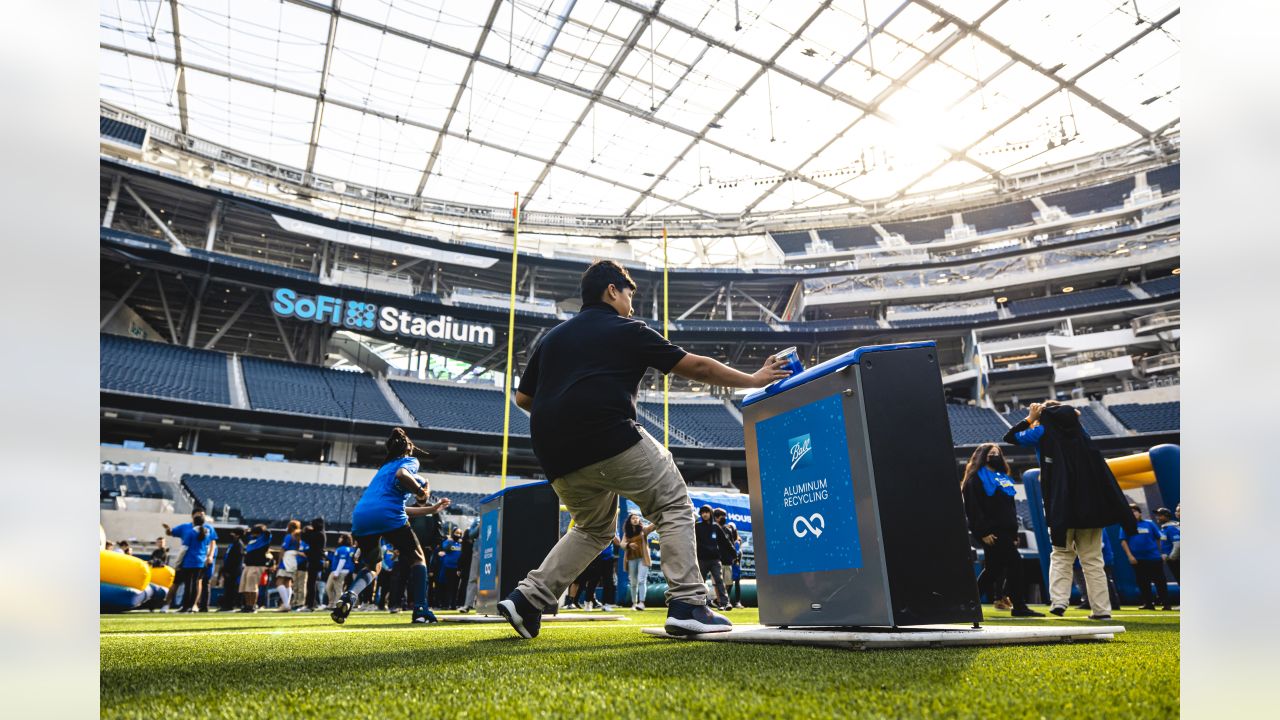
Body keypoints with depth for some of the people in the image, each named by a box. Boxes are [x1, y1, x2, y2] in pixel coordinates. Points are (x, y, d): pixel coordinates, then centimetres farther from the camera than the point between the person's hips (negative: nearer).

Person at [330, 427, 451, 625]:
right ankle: (420, 610, -1)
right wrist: (422, 491, -1)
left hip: (360, 517, 6)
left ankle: (349, 596, -1)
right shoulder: (409, 461, 13)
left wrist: (430, 509, 40)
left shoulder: (385, 467, 34)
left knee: (371, 565, 27)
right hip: (387, 516, -6)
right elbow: (401, 475, -14)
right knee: (417, 559, 11)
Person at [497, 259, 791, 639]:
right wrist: (754, 380, 20)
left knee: (595, 527, 25)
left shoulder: (553, 336, 23)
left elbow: (523, 397, 20)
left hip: (557, 456, 7)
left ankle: (527, 598, 15)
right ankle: (687, 606, -1)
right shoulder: (627, 330, 9)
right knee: (674, 506, 9)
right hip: (610, 439, -6)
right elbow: (696, 367, 10)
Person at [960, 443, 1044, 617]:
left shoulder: (1002, 478, 22)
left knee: (993, 570, 10)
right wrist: (983, 532, -19)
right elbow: (973, 508, -13)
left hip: (1005, 532, 8)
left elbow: (1011, 508, 25)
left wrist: (1014, 533, 18)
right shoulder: (975, 478, -4)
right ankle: (1019, 606, -5)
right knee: (1014, 562, -13)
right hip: (990, 533, -8)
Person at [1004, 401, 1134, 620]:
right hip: (1090, 506, 3)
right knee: (1093, 559, 7)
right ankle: (1102, 609, 5)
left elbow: (1010, 437, 12)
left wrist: (1029, 419, 18)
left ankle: (1058, 600, -9)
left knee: (1060, 555, 5)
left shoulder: (1042, 432, 4)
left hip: (1061, 507, -3)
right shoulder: (1080, 432, 14)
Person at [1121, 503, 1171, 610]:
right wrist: (1130, 556, -7)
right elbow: (1123, 541, 2)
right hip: (1137, 559, 1)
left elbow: (1158, 538, 10)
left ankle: (1165, 604, 5)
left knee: (1160, 581, -1)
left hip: (1153, 558, -1)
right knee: (1143, 582, 6)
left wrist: (1156, 551, 8)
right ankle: (1148, 604, 14)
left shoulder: (1149, 524, 5)